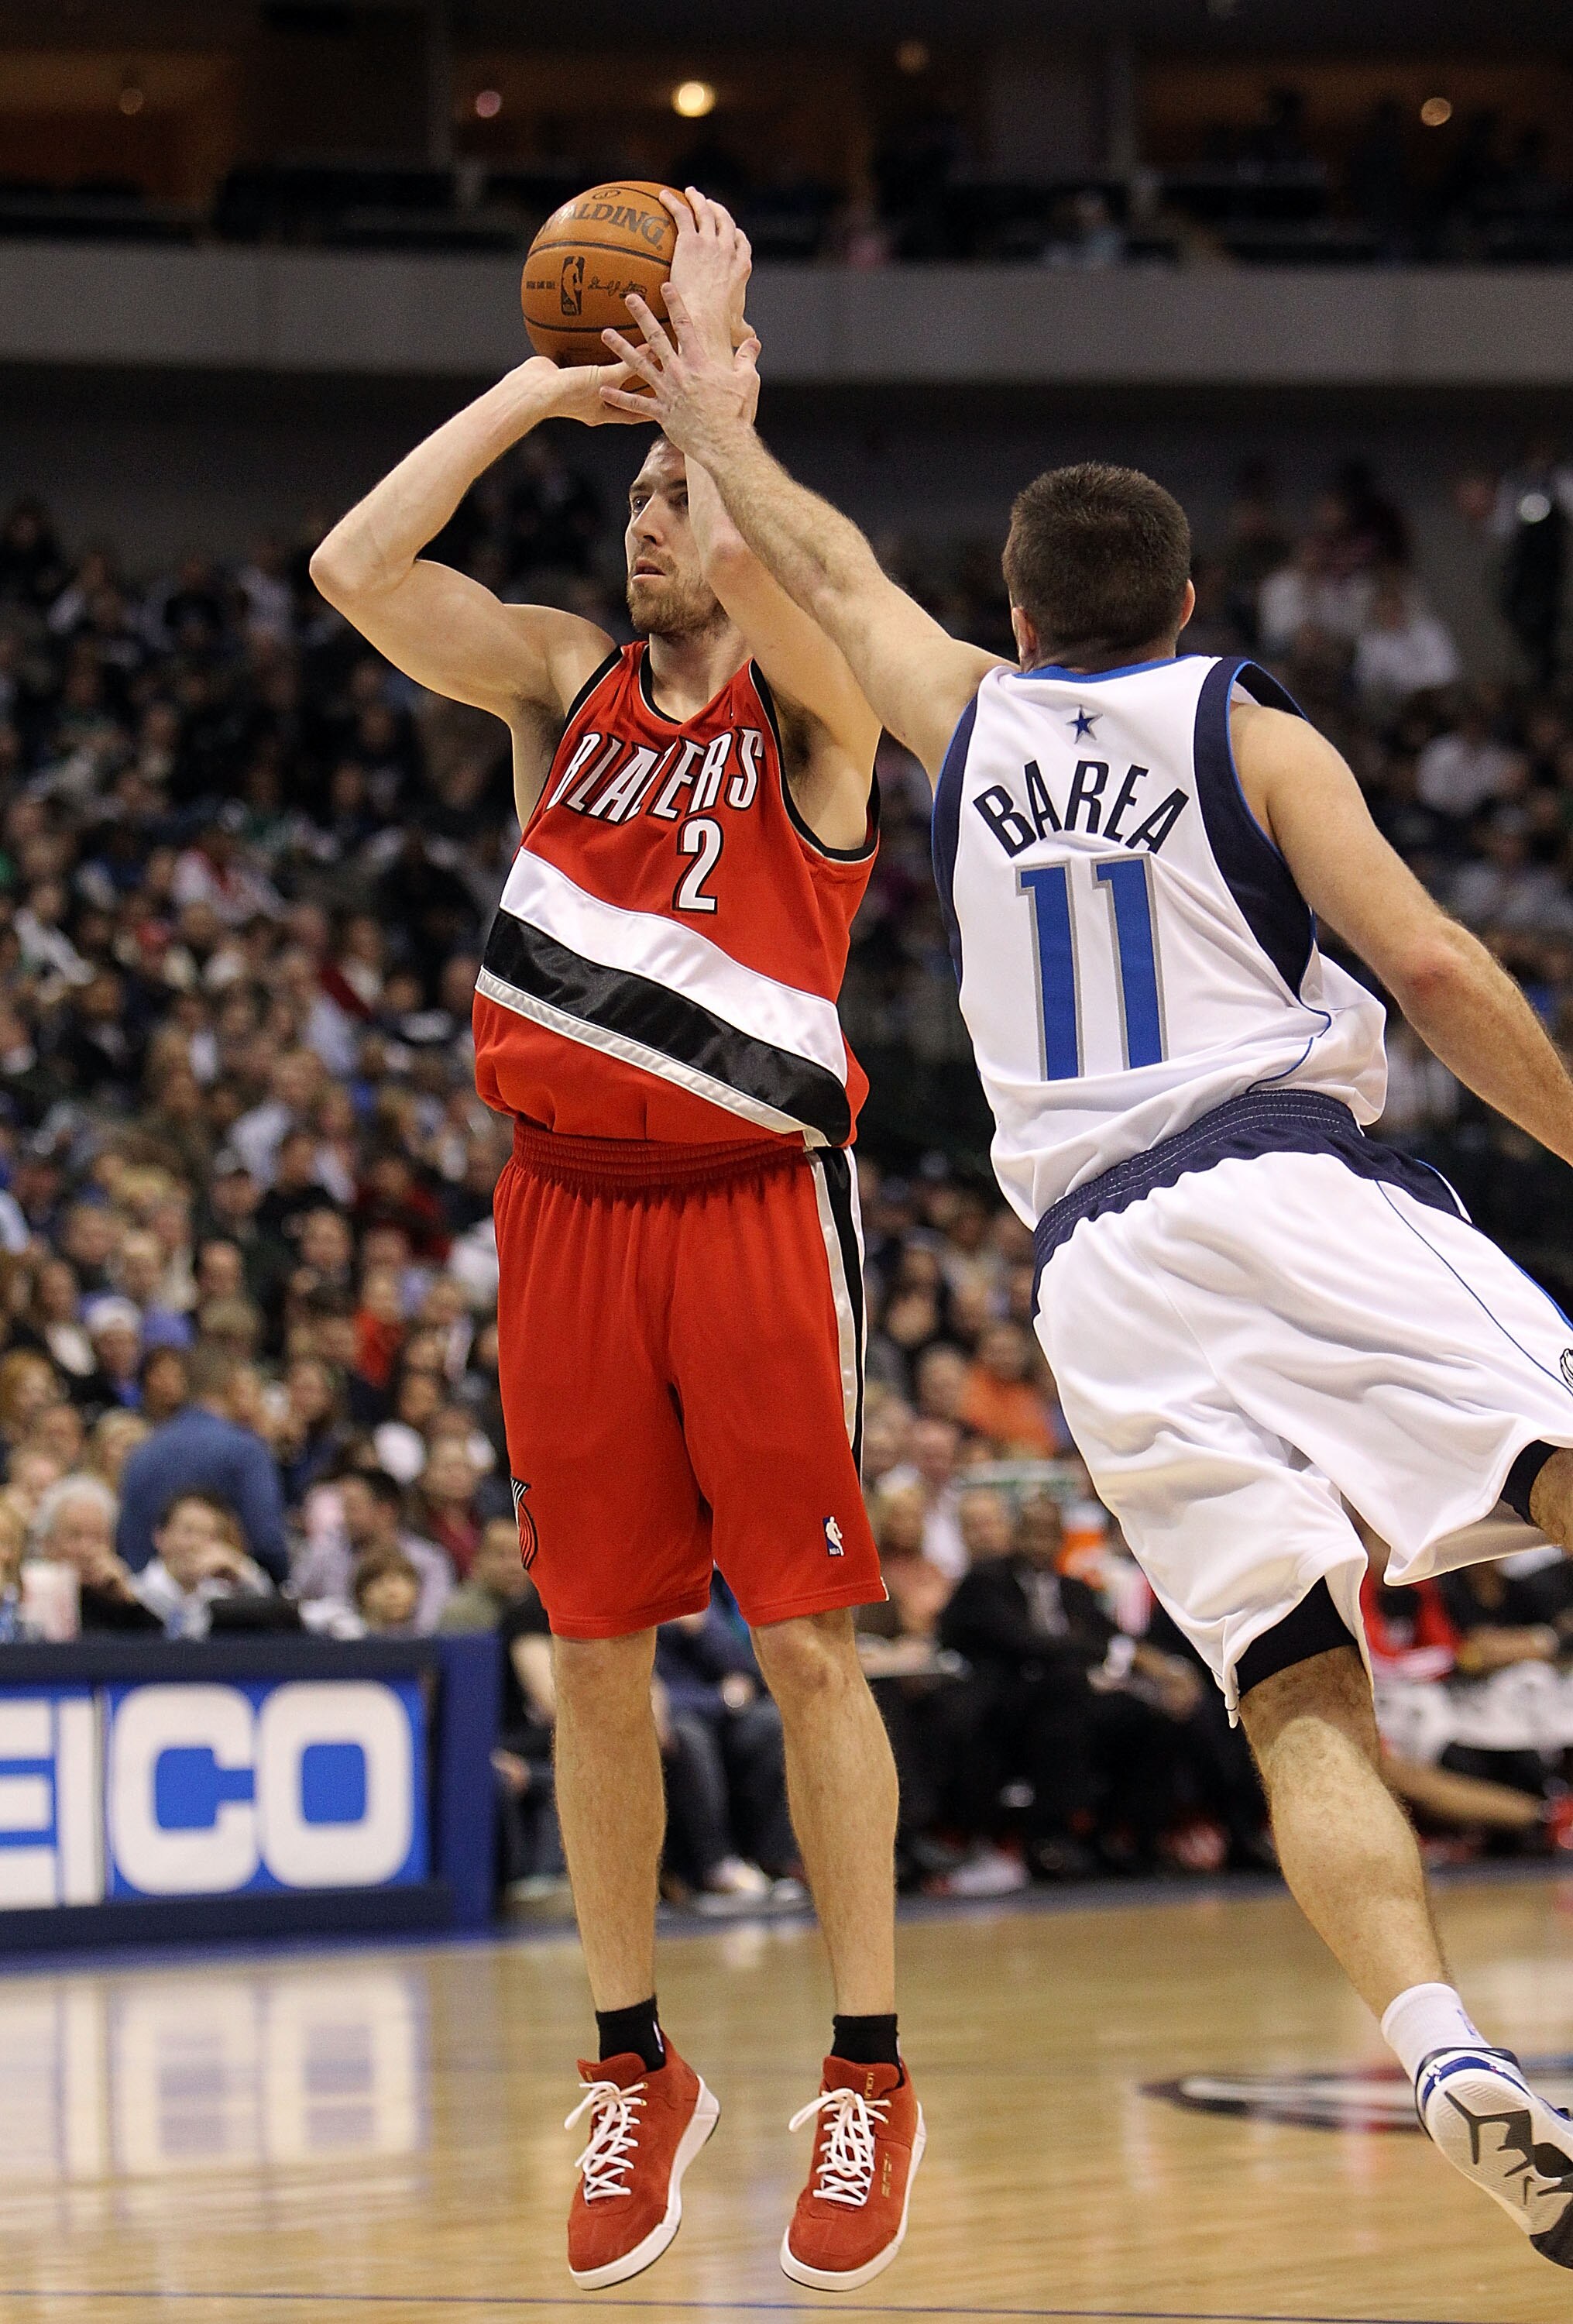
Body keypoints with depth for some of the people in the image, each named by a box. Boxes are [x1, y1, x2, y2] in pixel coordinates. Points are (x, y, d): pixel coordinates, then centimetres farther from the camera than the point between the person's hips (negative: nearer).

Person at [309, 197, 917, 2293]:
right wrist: (539, 388, 1)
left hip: (755, 1197, -4)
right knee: (596, 1648, 5)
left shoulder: (816, 693, 1)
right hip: (568, 1197, 4)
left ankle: (867, 2077, 2)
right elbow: (355, 570, -1)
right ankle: (637, 2070, 16)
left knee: (805, 1637, -4)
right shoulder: (564, 681, 12)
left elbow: (753, 563, -22)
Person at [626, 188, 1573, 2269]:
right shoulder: (1248, 732, 10)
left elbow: (835, 572, 38)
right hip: (1290, 1176, -3)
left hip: (1096, 1259, 3)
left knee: (1298, 1694, -4)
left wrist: (713, 416, 52)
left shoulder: (972, 728, 19)